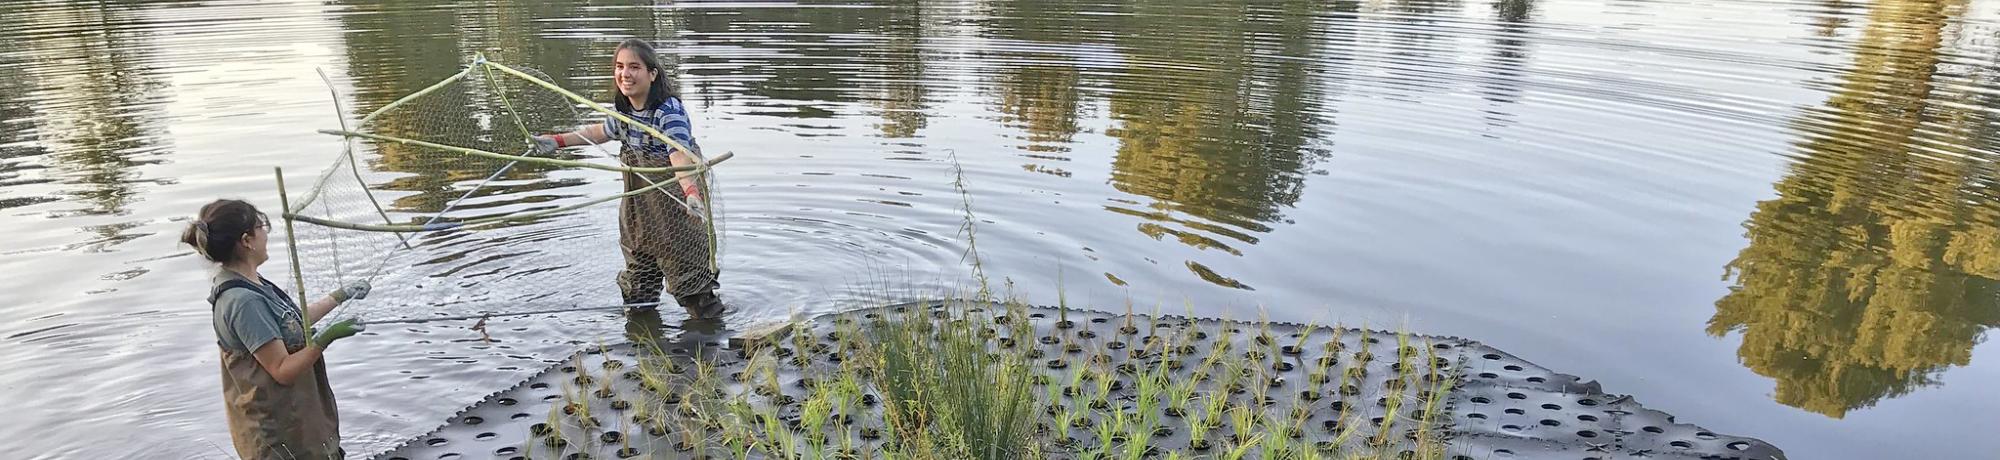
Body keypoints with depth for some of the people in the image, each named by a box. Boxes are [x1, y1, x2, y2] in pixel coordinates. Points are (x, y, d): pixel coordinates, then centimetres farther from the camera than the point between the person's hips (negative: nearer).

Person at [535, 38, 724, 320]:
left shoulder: (669, 110, -26)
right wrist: (557, 142, 20)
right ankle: (640, 309, 36)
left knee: (684, 259, -3)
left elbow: (680, 156, -39)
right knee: (638, 256, 19)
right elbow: (603, 131, 22)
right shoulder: (622, 108, -1)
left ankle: (708, 317, 13)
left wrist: (691, 193, -57)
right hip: (638, 200, 8)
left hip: (674, 197, -8)